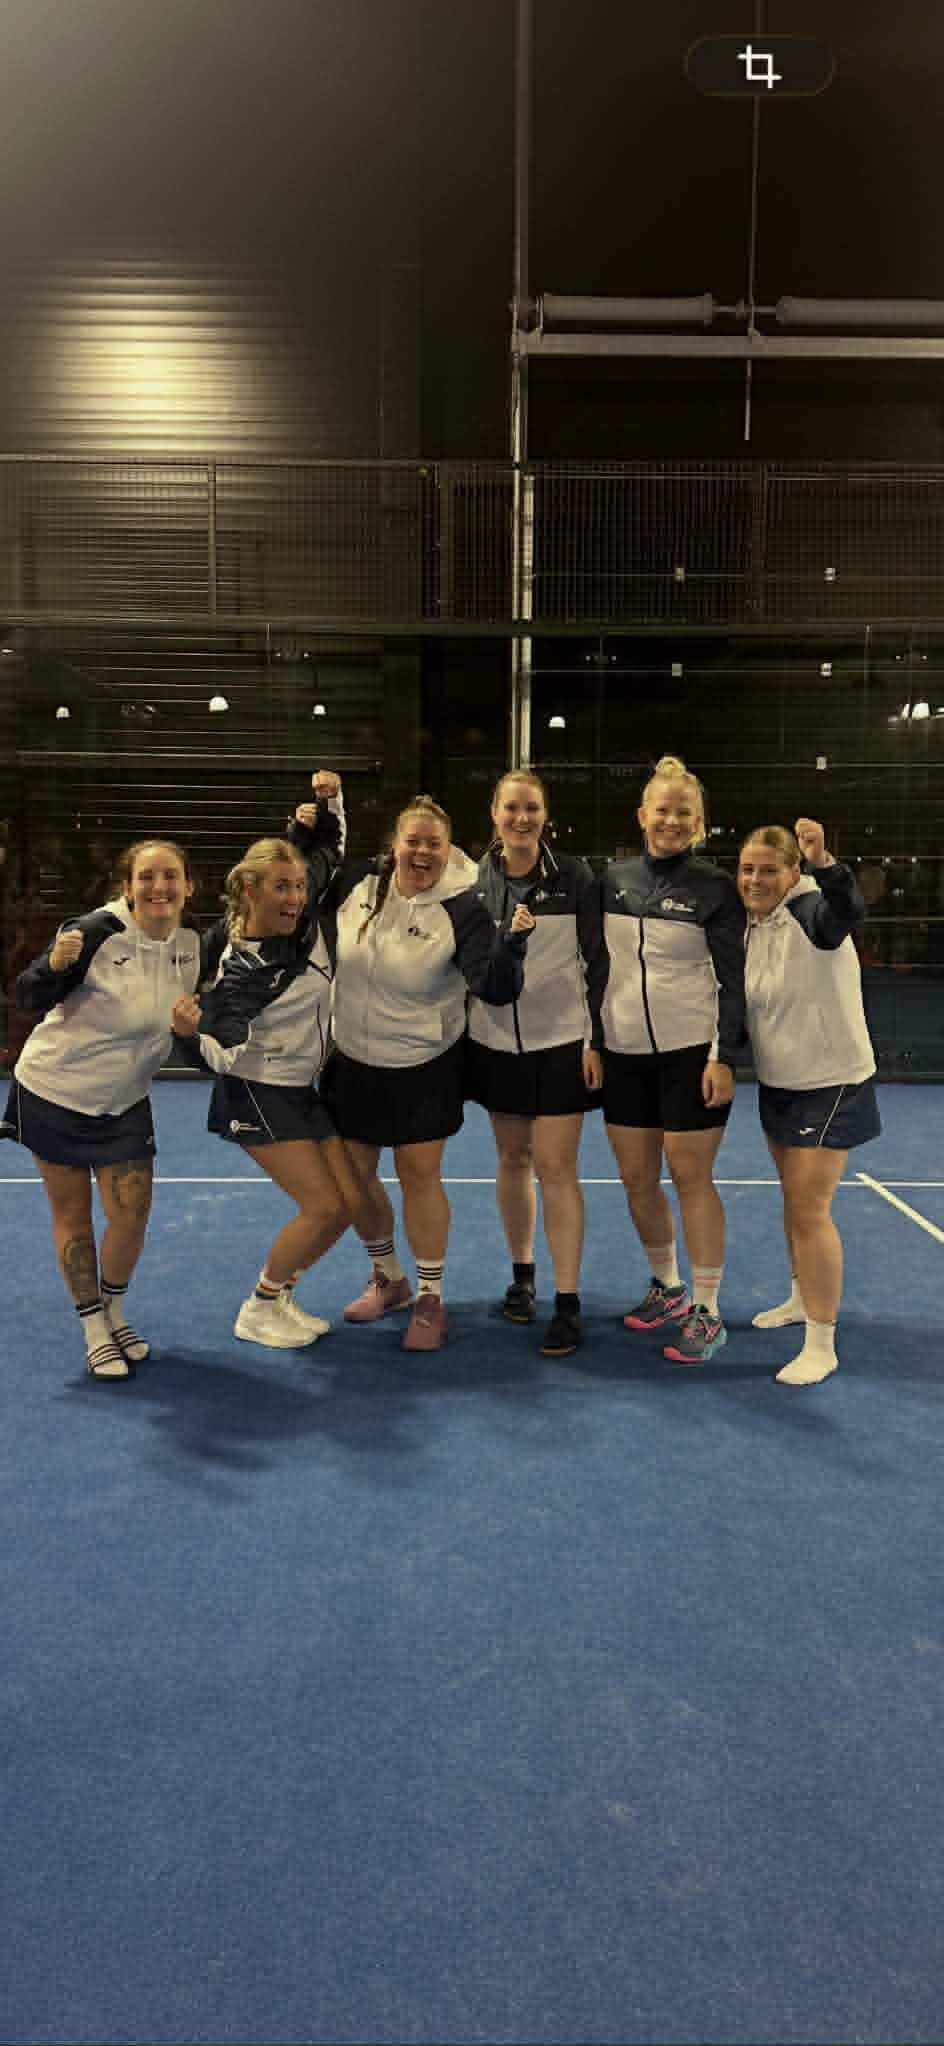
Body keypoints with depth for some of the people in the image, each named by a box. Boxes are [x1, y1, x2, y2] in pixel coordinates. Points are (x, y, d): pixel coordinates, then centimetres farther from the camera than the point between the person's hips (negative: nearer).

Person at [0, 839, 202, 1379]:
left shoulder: (193, 946, -6)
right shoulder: (98, 931, -22)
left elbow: (190, 1021, 8)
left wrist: (190, 1027, -16)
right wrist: (54, 964, -39)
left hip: (124, 1102, 4)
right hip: (53, 1092, -4)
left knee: (132, 1215, 0)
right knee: (73, 1215, 5)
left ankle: (115, 1314, 27)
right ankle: (95, 1332, 22)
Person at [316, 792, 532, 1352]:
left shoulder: (463, 909, -17)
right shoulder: (359, 881, -7)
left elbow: (495, 987, -25)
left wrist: (511, 943, -43)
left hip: (426, 1065, -4)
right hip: (353, 1059, 4)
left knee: (419, 1173, -2)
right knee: (352, 1174, 11)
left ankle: (431, 1301, 15)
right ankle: (389, 1279, 35)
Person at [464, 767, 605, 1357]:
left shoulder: (574, 876, -6)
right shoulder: (475, 879, 2)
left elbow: (596, 962, -5)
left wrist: (596, 1041, -9)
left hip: (561, 1042, -3)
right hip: (497, 1042, 3)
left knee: (556, 1169, -5)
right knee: (513, 1158, 13)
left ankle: (568, 1302, 3)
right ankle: (522, 1275, 31)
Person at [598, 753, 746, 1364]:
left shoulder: (715, 888, -6)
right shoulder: (614, 879, 6)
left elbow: (732, 979, -6)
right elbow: (598, 965, 11)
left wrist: (723, 1057, -13)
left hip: (692, 1051, -4)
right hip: (624, 1052, 5)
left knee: (691, 1176, -3)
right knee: (637, 1179, 9)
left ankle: (706, 1313, 9)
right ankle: (668, 1289, 29)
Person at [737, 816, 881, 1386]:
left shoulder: (810, 913, -22)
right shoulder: (753, 925, 2)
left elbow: (848, 909, -47)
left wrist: (823, 861, -63)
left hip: (832, 1086, -8)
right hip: (780, 1084, 8)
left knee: (810, 1209, -8)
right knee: (795, 1199, 20)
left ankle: (822, 1345, 3)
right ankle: (803, 1298, 40)